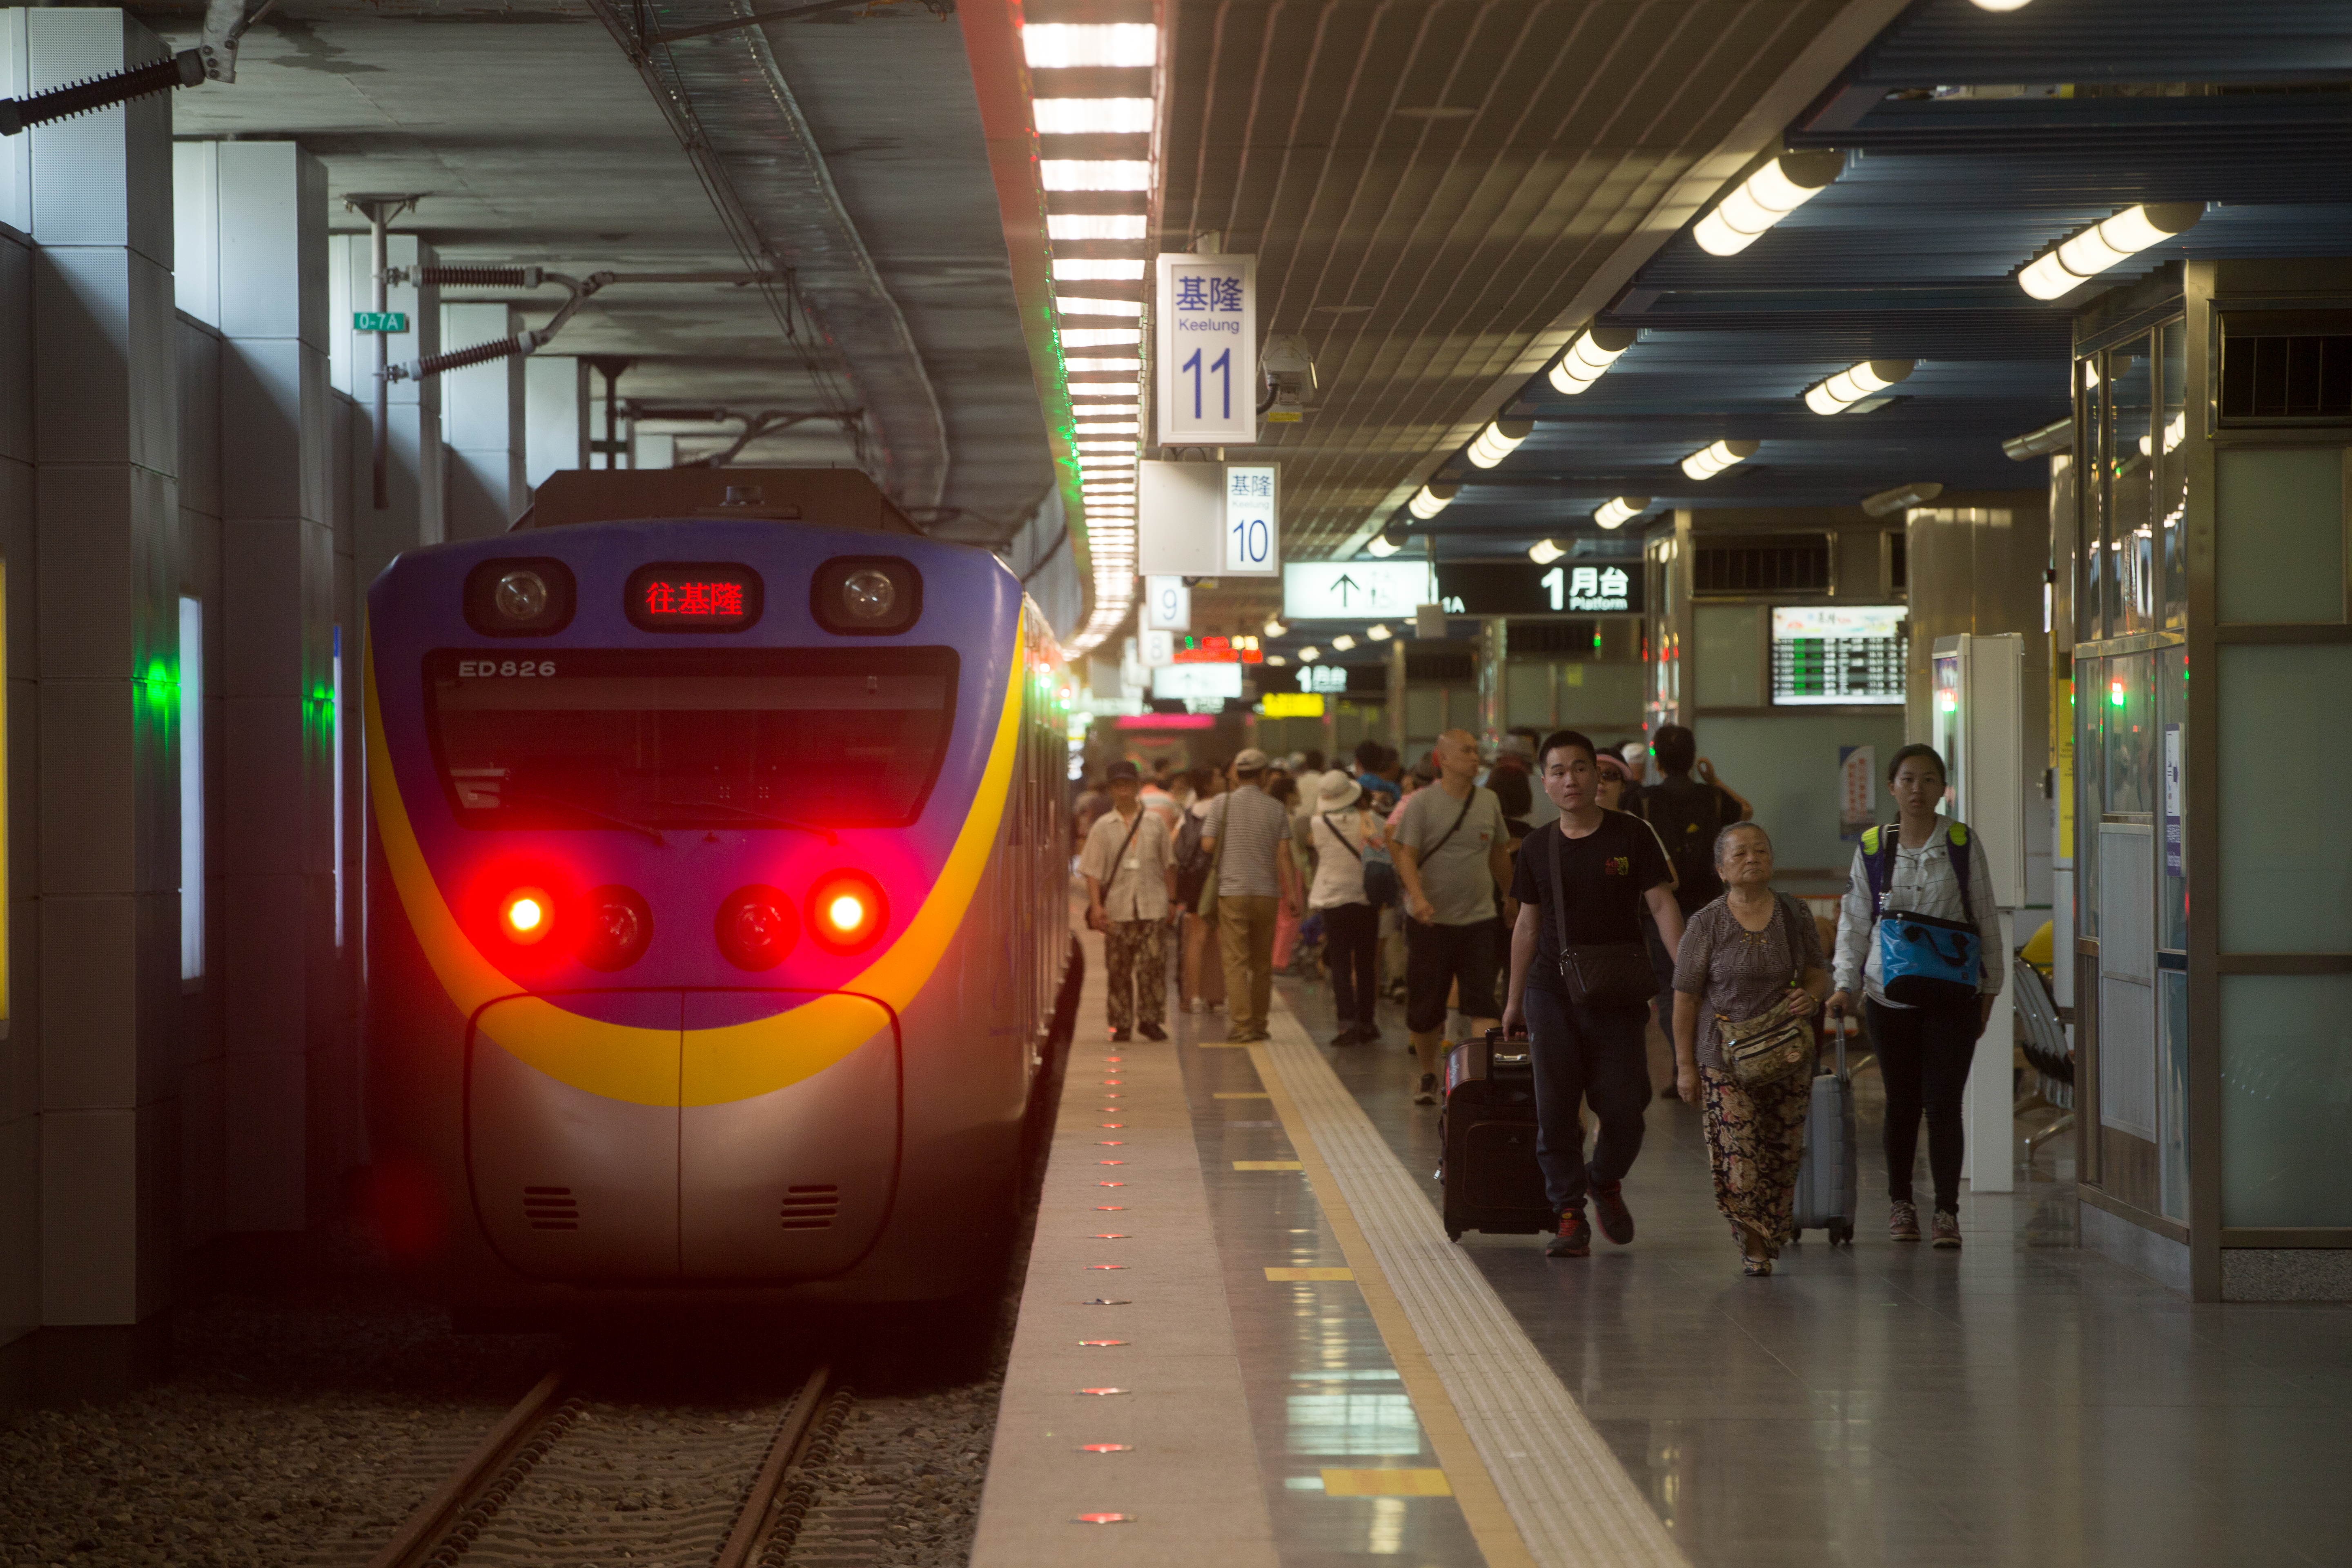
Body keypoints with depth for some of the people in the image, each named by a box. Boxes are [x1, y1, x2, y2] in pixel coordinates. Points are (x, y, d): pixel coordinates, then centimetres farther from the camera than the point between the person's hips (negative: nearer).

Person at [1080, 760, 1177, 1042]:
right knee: (1119, 968, 0)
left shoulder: (1155, 823, 9)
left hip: (1152, 907, 0)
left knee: (1153, 964, -6)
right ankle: (1121, 1024, 8)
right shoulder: (1102, 827, 6)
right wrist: (1096, 906, -7)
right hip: (1117, 910, 0)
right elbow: (1092, 871, 3)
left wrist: (1172, 900, 9)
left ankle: (1150, 1019, 4)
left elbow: (1168, 865, 14)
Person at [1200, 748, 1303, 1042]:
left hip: (1232, 892, -2)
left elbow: (1208, 844, -6)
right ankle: (1259, 1025, 15)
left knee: (1236, 961, -3)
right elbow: (1284, 853, -3)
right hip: (1267, 892, 2)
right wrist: (1292, 892, -2)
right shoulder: (1276, 808, 2)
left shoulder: (1222, 803, -1)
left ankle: (1241, 1025, -11)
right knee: (1262, 963, 12)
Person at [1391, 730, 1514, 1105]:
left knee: (1483, 1001, -9)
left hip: (1478, 918, 2)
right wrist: (1418, 897, -27)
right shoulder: (1421, 802, -6)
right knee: (1425, 1006, 5)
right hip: (1431, 919, -2)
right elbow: (1406, 855, -12)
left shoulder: (1489, 801, 7)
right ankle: (1428, 1077, 22)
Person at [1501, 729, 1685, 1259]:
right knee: (1555, 1110, -3)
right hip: (1552, 992, 2)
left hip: (1619, 995, -2)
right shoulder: (1539, 849, 6)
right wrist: (1515, 1000, 16)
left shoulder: (1631, 835, -2)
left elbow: (1662, 904, -3)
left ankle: (1606, 1183, 28)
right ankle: (1569, 1217, 6)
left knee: (1624, 1107, -2)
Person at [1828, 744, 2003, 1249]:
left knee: (1944, 1103, -6)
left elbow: (1985, 918, 6)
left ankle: (1947, 1212, -2)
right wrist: (1845, 984, -3)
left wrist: (1990, 987, 7)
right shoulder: (1872, 847, 3)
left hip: (1952, 994, -1)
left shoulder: (1963, 843, 0)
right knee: (1902, 1102, 10)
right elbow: (1854, 922, 7)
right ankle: (1900, 1202, 25)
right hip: (1889, 994, 1)